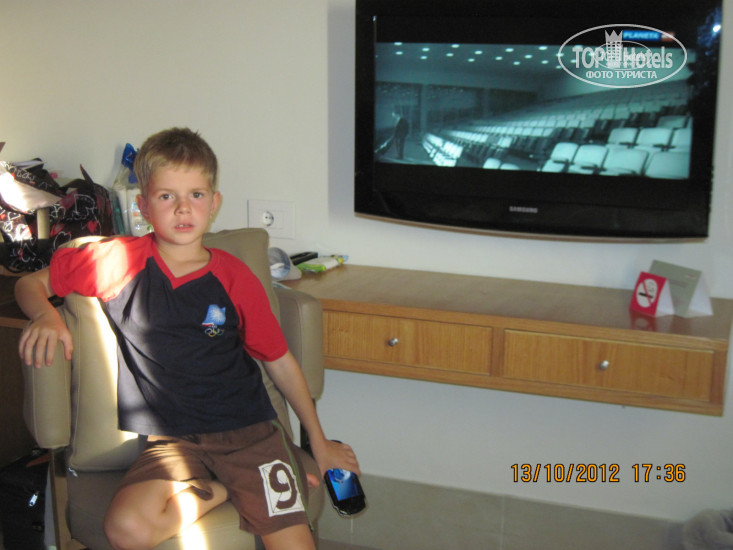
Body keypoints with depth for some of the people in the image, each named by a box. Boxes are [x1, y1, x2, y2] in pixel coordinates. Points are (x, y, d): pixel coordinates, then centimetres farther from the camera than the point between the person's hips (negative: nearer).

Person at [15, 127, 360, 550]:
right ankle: (225, 488, -3)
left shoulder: (235, 278, 1)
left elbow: (280, 361, 10)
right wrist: (46, 317, -13)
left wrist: (319, 442, 15)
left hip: (249, 430, -1)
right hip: (173, 441, 1)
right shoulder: (120, 259, -2)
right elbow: (31, 283, 11)